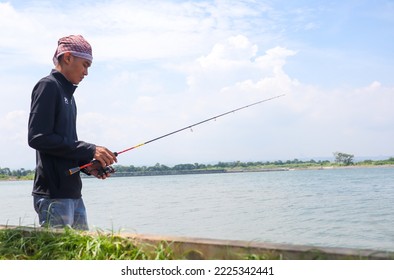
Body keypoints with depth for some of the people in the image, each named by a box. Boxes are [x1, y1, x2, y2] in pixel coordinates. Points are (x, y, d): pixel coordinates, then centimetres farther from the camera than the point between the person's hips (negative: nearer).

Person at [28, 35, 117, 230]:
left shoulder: (68, 93, 19)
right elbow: (37, 138, -16)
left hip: (73, 192, 9)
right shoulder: (48, 86, -6)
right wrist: (89, 150, -16)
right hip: (53, 194, -9)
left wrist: (88, 165, 4)